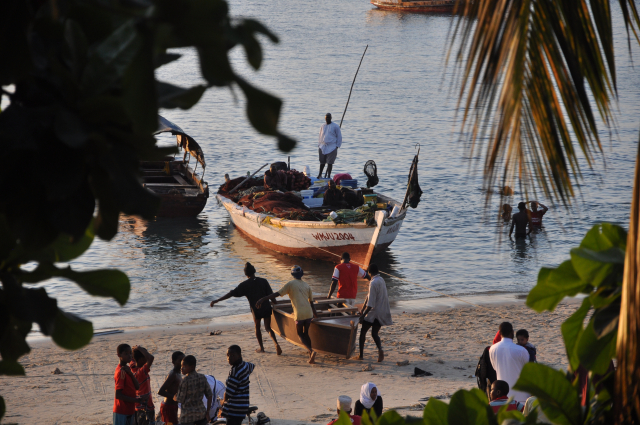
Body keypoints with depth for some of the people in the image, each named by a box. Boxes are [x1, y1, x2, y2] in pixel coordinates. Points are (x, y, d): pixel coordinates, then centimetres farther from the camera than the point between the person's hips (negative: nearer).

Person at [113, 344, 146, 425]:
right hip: (122, 412, -9)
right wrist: (136, 400, -20)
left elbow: (137, 387, 3)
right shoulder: (120, 372, -18)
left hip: (129, 411, 9)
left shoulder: (127, 369, 11)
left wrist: (130, 373, -12)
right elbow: (118, 395, -22)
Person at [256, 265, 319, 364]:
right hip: (309, 313, 5)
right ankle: (311, 357, 12)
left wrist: (262, 299, 0)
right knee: (306, 334, 18)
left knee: (300, 335, 8)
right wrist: (317, 317, 30)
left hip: (299, 314, -5)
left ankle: (311, 351, -17)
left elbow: (277, 294, -3)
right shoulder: (306, 285, 18)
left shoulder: (291, 284, 2)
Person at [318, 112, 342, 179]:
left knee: (330, 163, -4)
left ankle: (328, 175, 2)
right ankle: (320, 174, 19)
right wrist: (319, 145, 13)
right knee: (322, 162, 8)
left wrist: (337, 146, -5)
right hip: (322, 147, 4)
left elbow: (339, 137, 2)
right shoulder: (323, 126, 15)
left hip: (332, 147, -4)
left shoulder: (335, 126, 2)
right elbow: (320, 136, 22)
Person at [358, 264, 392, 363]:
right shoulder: (381, 280, 10)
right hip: (382, 313, 8)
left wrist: (363, 315, -20)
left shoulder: (373, 283, -18)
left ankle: (361, 355, 8)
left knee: (363, 332, 7)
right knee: (374, 333, 15)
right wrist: (362, 310, 20)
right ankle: (380, 349, -12)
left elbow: (371, 303, -23)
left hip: (374, 312, -8)